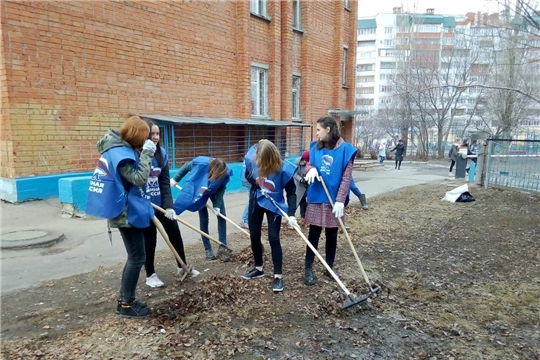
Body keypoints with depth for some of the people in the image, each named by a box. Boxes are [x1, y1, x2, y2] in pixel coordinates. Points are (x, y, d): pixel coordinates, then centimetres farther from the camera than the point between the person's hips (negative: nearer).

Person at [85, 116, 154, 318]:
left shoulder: (121, 149, 11)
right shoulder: (121, 153, -19)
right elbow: (139, 178, -24)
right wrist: (146, 154, -19)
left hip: (128, 211, 10)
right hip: (128, 213, -10)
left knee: (134, 257, 18)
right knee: (137, 258, 0)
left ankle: (124, 300, 27)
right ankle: (127, 304, 12)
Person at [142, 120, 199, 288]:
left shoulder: (162, 153, -2)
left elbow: (165, 182, -3)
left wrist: (169, 205, -10)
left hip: (161, 203, 5)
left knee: (175, 233, 11)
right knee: (149, 239, 9)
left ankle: (183, 266, 31)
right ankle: (150, 275, 28)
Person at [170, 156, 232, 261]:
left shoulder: (225, 172, -35)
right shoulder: (200, 163, -39)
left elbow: (222, 188, -19)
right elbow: (186, 166, -16)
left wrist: (217, 205, -26)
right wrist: (175, 179, -8)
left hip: (214, 191, 2)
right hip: (198, 190, -2)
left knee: (222, 215, -4)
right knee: (203, 219, -2)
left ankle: (223, 247, 5)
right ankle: (207, 248, 11)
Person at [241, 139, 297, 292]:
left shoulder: (283, 169, -28)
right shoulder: (252, 158, -19)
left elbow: (291, 192, -19)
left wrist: (291, 214, -27)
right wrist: (257, 186, -14)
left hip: (274, 205, -4)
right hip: (256, 202, 4)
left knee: (273, 239, -6)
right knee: (254, 236, 11)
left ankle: (278, 275, 6)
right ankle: (258, 268, 31)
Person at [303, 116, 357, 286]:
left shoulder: (345, 149, -10)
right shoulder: (316, 147, 3)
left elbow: (346, 177, -11)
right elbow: (309, 164, 11)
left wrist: (340, 200, -17)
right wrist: (311, 169, -15)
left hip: (334, 199, -2)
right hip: (316, 198, 3)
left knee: (331, 235, 12)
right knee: (314, 234, 8)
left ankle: (330, 267, 29)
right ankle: (308, 269, 18)